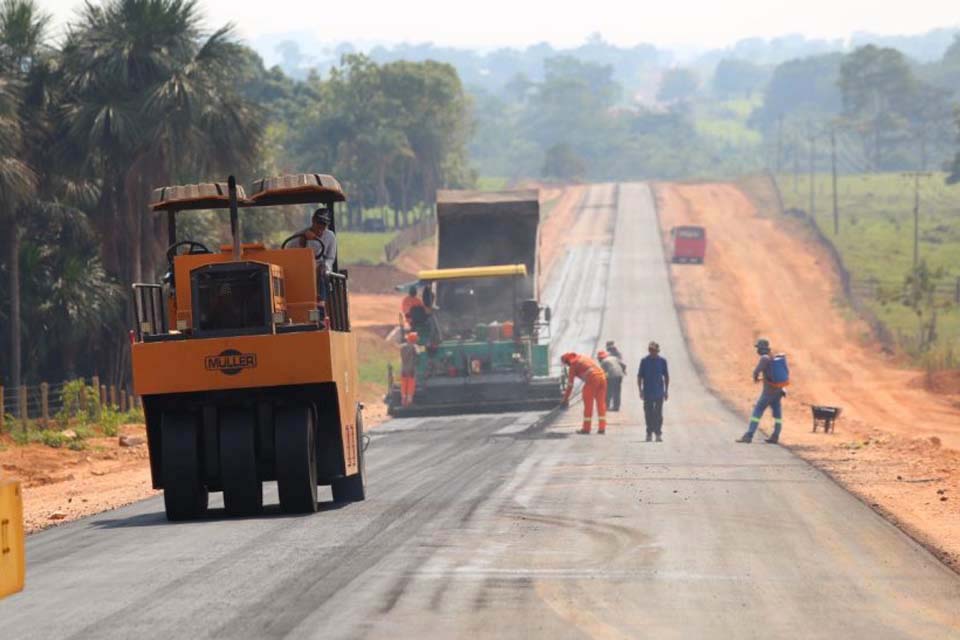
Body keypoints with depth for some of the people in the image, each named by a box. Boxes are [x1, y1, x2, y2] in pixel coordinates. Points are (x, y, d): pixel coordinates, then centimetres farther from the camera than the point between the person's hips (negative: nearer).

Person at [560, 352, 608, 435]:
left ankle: (586, 428, 5)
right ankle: (602, 428, 8)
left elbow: (570, 383, 8)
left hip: (592, 379, -6)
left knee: (588, 404, 3)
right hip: (602, 377, 6)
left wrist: (565, 399, 13)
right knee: (601, 403, 9)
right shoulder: (586, 358, 27)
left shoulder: (573, 364, 8)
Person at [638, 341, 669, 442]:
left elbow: (666, 377, 8)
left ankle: (659, 433, 1)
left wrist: (666, 391, 5)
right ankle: (649, 433, 12)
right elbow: (639, 377, 5)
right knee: (648, 414, 3)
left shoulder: (662, 361, 2)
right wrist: (640, 391, -1)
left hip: (659, 392, 0)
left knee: (658, 414, -2)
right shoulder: (644, 361, 1)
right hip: (647, 392, 0)